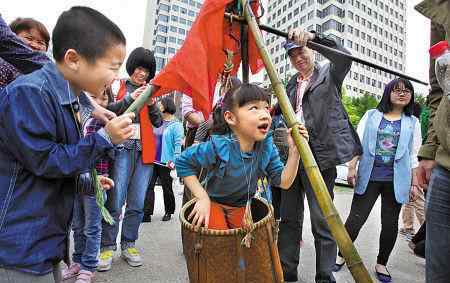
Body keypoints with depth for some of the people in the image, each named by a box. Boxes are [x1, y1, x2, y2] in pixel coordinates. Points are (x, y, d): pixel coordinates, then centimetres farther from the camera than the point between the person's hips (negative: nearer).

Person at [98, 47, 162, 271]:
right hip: (123, 148, -3)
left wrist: (151, 103, -5)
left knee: (137, 203, 3)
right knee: (115, 201, -6)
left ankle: (129, 244, 17)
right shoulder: (118, 87, 9)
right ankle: (107, 247, 8)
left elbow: (158, 123, 11)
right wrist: (131, 98, -16)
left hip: (145, 150, 3)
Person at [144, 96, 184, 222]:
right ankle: (147, 214, 6)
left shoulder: (176, 125, -7)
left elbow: (178, 144, -12)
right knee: (148, 186, 0)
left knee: (167, 188, 8)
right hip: (152, 160, 5)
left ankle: (169, 212, 26)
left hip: (165, 162, -5)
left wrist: (174, 161, -19)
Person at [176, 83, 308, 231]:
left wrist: (294, 150, -27)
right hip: (213, 204, -4)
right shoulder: (218, 146, -33)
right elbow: (183, 162, -19)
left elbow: (283, 182, -15)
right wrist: (202, 197, -20)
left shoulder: (267, 147, -19)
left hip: (242, 207, 4)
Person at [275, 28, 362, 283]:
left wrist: (312, 38, -25)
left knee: (322, 221, -1)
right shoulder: (292, 84, 20)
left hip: (318, 156, -6)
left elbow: (344, 57, -16)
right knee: (289, 218, 12)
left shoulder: (329, 75, 5)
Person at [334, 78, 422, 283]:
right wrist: (351, 168, -6)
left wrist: (414, 184, 5)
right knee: (356, 218, 0)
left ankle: (381, 264, 27)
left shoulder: (412, 122, 11)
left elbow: (414, 156, 9)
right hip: (369, 176, -1)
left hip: (396, 181, 2)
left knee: (390, 223, 9)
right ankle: (341, 255, 17)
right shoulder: (371, 115, 7)